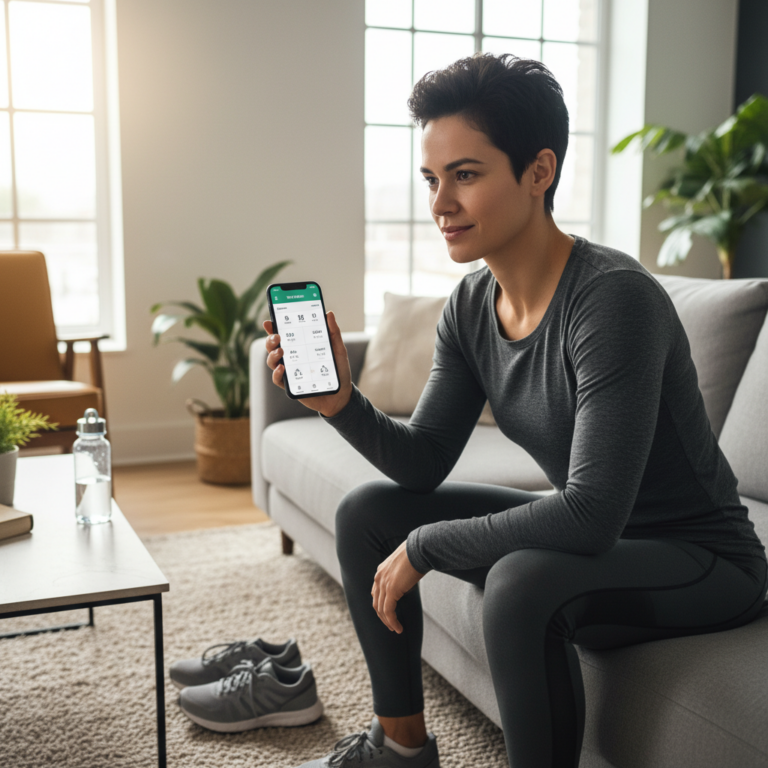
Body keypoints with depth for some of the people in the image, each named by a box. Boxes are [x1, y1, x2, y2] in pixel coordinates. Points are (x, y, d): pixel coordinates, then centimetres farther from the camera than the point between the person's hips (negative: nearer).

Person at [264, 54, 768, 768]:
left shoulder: (613, 298, -28)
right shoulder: (471, 305, -4)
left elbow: (591, 515, -33)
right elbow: (424, 461, 1)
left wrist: (423, 547, -23)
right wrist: (341, 403, -18)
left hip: (701, 556, -8)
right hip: (588, 538, 8)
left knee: (522, 582, -37)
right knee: (367, 511, 5)